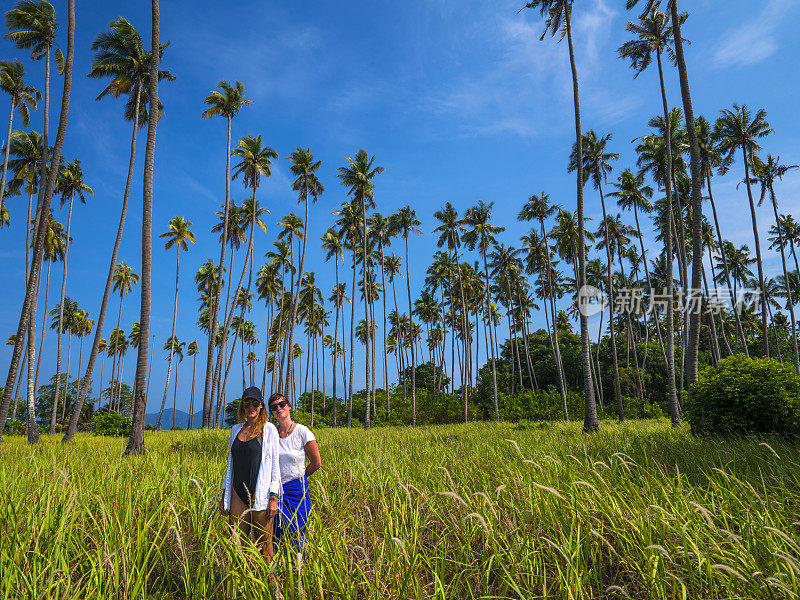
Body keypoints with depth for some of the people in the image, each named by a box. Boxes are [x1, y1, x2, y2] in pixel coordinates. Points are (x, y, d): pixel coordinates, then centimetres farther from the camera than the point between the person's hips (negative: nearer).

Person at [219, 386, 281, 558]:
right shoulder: (236, 429, 12)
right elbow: (231, 464, 17)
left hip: (260, 493, -4)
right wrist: (224, 495, 14)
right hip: (238, 494, 4)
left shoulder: (269, 429, -2)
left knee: (264, 545, 3)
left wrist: (274, 498, -11)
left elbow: (275, 465, -5)